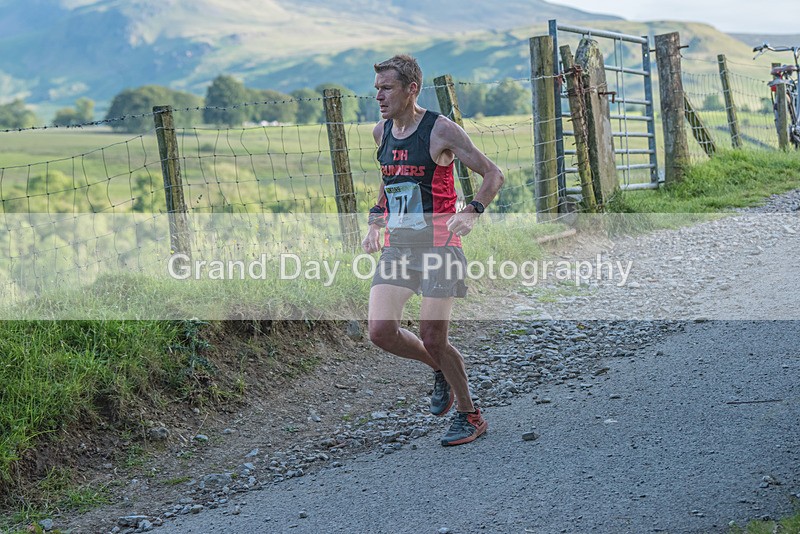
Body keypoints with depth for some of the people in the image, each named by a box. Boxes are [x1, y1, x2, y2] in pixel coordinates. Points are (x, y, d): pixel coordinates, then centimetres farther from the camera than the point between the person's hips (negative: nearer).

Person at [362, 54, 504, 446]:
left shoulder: (441, 130, -10)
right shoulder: (381, 132, 9)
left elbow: (493, 174, -7)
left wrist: (471, 212, -23)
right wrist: (376, 222, 13)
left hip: (438, 245, -6)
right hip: (396, 247, 6)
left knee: (432, 338, -7)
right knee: (381, 331, -8)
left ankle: (470, 416, 16)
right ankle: (441, 370, 22)